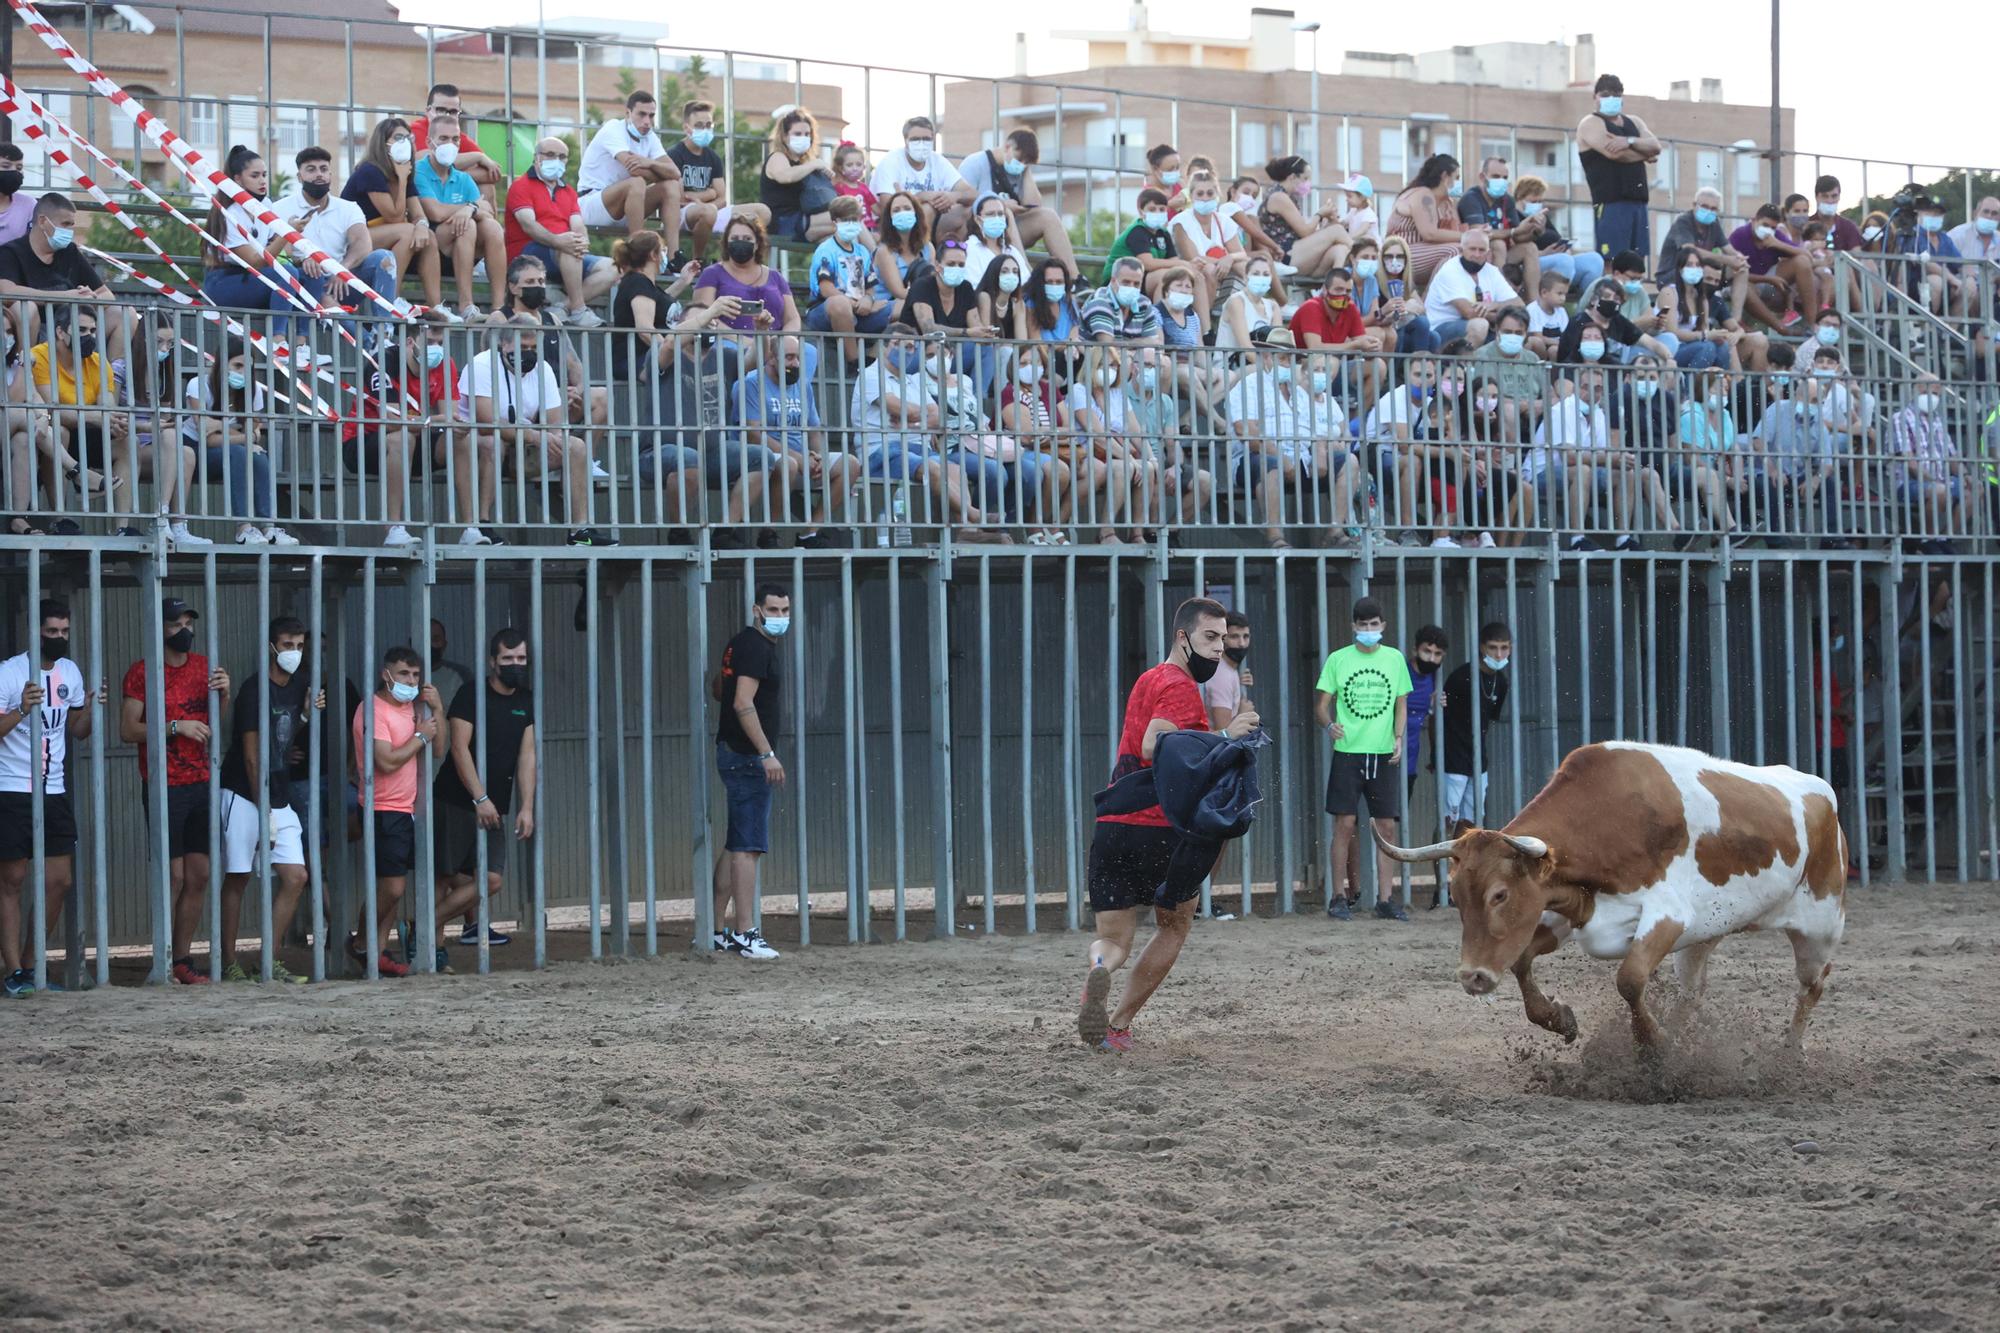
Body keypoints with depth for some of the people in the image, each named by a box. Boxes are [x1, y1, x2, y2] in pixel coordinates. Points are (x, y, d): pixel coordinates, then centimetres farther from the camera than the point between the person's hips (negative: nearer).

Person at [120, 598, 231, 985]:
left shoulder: (204, 666, 12)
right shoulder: (142, 672, -5)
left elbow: (219, 721, 21)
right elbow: (127, 730, -11)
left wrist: (224, 694, 1)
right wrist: (176, 727, -18)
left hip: (201, 784, 6)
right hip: (164, 789, -6)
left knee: (199, 876, 6)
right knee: (173, 877, -8)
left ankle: (183, 960, 13)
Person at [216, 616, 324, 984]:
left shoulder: (298, 686, 10)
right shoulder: (255, 690, -12)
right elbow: (251, 757, -13)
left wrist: (310, 713, 0)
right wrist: (264, 812, -14)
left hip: (279, 797, 7)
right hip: (244, 796, -7)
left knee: (295, 877, -3)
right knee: (237, 880, -1)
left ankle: (271, 962, 2)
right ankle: (229, 963, 5)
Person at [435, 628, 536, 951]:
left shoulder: (526, 702, 9)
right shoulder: (471, 694, -7)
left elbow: (527, 755, 5)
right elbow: (459, 747, -13)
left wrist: (526, 807, -4)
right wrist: (480, 798, -20)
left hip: (494, 807, 5)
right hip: (454, 801, -5)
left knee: (491, 879, -7)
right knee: (445, 876, -6)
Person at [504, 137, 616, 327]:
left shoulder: (568, 192, 22)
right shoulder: (521, 186, 1)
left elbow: (578, 226, 7)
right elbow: (528, 225, -16)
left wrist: (583, 242, -19)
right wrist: (557, 240, -34)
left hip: (561, 259, 7)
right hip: (524, 257, -7)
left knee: (610, 269, -12)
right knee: (567, 248, -35)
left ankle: (562, 308, -23)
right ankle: (578, 311, -33)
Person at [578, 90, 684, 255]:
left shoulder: (649, 137, 7)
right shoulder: (613, 129, -15)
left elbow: (675, 173, -8)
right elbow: (634, 169, -29)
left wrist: (650, 163, -29)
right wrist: (661, 172, -9)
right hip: (590, 202, -8)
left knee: (672, 185, -9)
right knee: (637, 183, -32)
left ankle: (674, 258, -22)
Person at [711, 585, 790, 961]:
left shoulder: (742, 643, 16)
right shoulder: (756, 646, -15)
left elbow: (720, 690, 28)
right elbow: (743, 703, -24)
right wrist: (767, 753, -27)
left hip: (733, 753, 11)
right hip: (747, 757, -11)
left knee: (735, 845, 14)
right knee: (747, 846, -11)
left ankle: (717, 931, 17)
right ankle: (745, 934, -13)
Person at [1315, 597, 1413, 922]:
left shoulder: (1394, 659, 9)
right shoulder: (1338, 660, 3)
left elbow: (1401, 704, 14)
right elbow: (1321, 705, 3)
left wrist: (1398, 738, -1)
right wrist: (1329, 725, -18)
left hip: (1383, 754, 2)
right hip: (1348, 752, -2)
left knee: (1387, 825, -1)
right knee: (1345, 824, -5)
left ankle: (1384, 899, 3)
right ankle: (1340, 897, 3)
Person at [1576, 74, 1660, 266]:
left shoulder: (1634, 123, 22)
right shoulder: (1591, 124, 0)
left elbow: (1655, 147, 5)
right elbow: (1613, 152, -15)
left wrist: (1630, 142, -14)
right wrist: (1644, 154, 2)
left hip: (1637, 202, 7)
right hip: (1611, 203, -7)